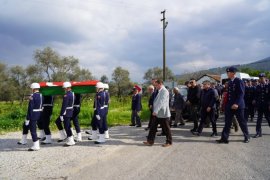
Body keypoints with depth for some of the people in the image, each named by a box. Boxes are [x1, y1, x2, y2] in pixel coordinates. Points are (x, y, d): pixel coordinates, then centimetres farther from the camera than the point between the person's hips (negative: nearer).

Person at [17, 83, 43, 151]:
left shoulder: (32, 96, -18)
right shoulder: (41, 95, 8)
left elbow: (30, 108, -19)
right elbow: (41, 106, 12)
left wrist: (27, 119, -16)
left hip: (33, 115, -9)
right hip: (39, 114, 9)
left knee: (33, 130, -2)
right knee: (25, 125, 24)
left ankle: (36, 146, 2)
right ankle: (23, 140, 31)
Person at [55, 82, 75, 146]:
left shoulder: (66, 95, -20)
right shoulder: (73, 94, 9)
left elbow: (64, 106, -22)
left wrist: (61, 115, -18)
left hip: (66, 113, -10)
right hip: (71, 111, 10)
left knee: (67, 127, -2)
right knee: (57, 121, 21)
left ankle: (71, 141, 6)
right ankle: (63, 136, 22)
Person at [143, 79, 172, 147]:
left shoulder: (164, 91, -17)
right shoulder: (159, 91, 12)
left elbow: (161, 102, -25)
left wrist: (155, 111, -29)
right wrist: (155, 111, 16)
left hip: (163, 114, -9)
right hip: (157, 114, 9)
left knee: (166, 128, 4)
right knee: (153, 127, 7)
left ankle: (169, 142, 18)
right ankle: (150, 141, 13)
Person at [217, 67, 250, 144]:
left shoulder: (239, 81, -12)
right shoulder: (230, 82, 12)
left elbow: (241, 94, -18)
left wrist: (237, 104, -27)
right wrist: (226, 104, 12)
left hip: (238, 106, -6)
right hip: (229, 106, 7)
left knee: (242, 122, 8)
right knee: (227, 122, 3)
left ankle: (247, 137, 26)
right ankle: (224, 138, 4)